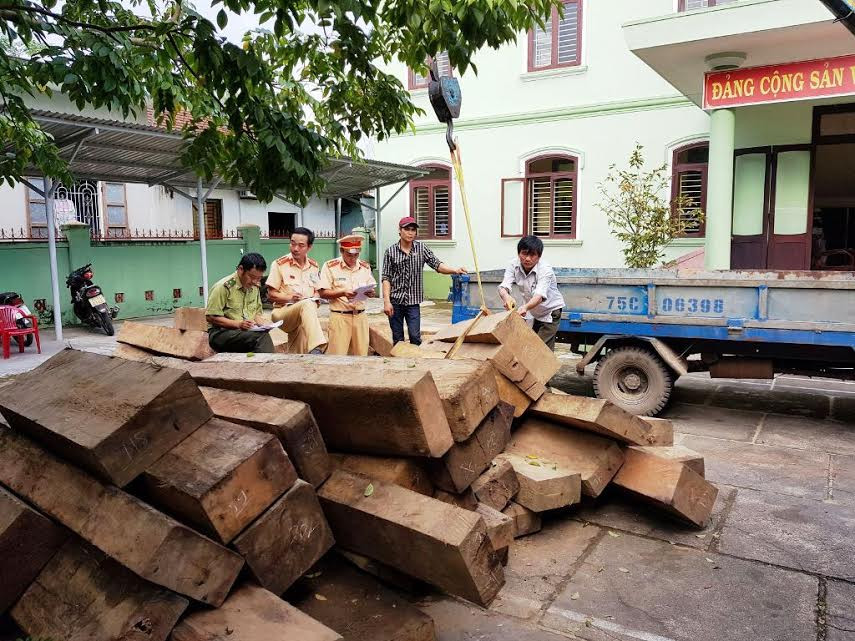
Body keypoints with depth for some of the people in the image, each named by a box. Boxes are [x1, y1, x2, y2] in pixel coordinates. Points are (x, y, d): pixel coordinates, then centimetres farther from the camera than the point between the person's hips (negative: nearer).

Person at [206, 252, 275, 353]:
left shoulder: (255, 287, 14)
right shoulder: (223, 287, -7)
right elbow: (211, 317, -10)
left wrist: (258, 318, 2)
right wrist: (238, 324, -19)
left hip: (249, 332, 6)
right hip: (221, 333, -5)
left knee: (263, 334, -32)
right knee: (262, 336, -33)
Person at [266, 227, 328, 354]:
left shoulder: (313, 266, 14)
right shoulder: (280, 264, 0)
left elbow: (316, 291, 23)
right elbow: (271, 295, 0)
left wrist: (315, 299, 0)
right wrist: (289, 298, -17)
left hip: (306, 315, 6)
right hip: (282, 312, -5)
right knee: (307, 304, -36)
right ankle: (316, 350, -51)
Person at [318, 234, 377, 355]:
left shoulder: (365, 267, 10)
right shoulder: (330, 266, -3)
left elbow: (372, 290, 13)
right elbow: (323, 293, -7)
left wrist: (371, 293, -11)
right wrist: (343, 293, -21)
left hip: (360, 316, 4)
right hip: (339, 316, -4)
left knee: (361, 354, 5)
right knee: (337, 356, -5)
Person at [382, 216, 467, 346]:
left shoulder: (422, 249, 4)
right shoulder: (391, 251, 0)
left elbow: (437, 264, -4)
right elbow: (386, 278, -2)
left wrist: (454, 270, -23)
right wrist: (386, 301, -10)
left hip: (413, 301, 1)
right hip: (395, 301, -1)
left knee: (415, 337, -4)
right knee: (397, 339, 6)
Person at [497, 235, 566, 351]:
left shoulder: (545, 269, -30)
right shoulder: (514, 265, -17)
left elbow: (539, 295, -44)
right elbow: (504, 286, -30)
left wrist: (525, 307, -65)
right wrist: (506, 297, -55)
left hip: (550, 310, -5)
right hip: (534, 310, 5)